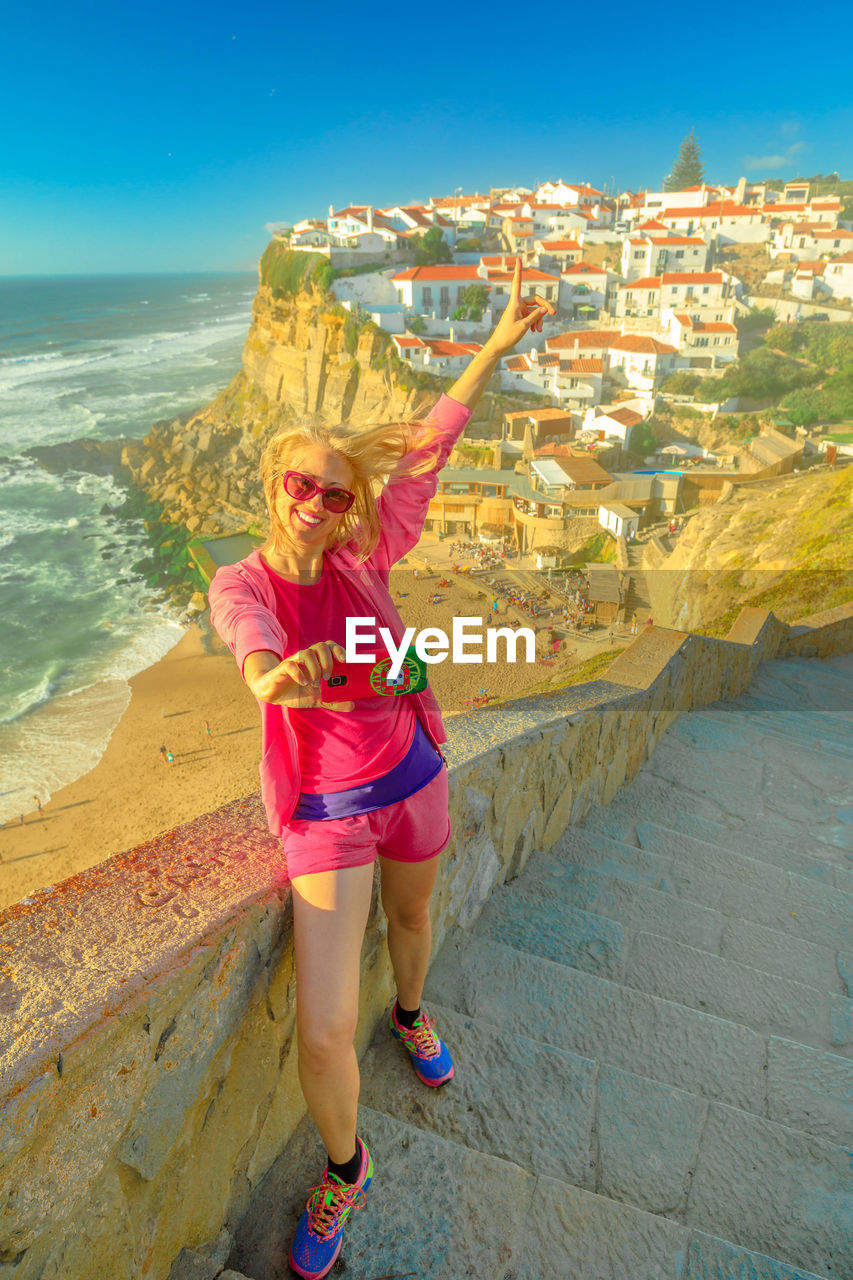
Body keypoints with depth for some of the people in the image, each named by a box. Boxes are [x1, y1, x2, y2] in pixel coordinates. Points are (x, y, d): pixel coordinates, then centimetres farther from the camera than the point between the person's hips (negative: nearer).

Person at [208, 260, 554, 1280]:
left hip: (411, 775, 3)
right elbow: (247, 632, -35)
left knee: (412, 917, 30)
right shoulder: (242, 581, -11)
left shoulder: (362, 556, -6)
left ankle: (411, 1012, 65)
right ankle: (344, 1172, 28)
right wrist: (273, 674, -59)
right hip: (325, 810, -3)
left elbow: (425, 453, -5)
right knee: (322, 1035, -5)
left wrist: (498, 344, -4)